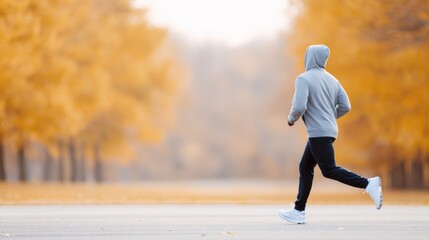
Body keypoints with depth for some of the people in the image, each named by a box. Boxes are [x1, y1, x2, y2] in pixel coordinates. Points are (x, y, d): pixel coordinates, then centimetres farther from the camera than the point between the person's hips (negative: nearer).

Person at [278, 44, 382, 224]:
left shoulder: (304, 79, -11)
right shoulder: (331, 80, 12)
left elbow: (299, 107, -21)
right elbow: (345, 106, 9)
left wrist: (291, 118, 0)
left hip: (318, 133, -9)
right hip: (329, 130, 9)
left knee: (329, 170, -10)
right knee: (305, 168, 13)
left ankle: (367, 184, -21)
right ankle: (299, 211, 13)